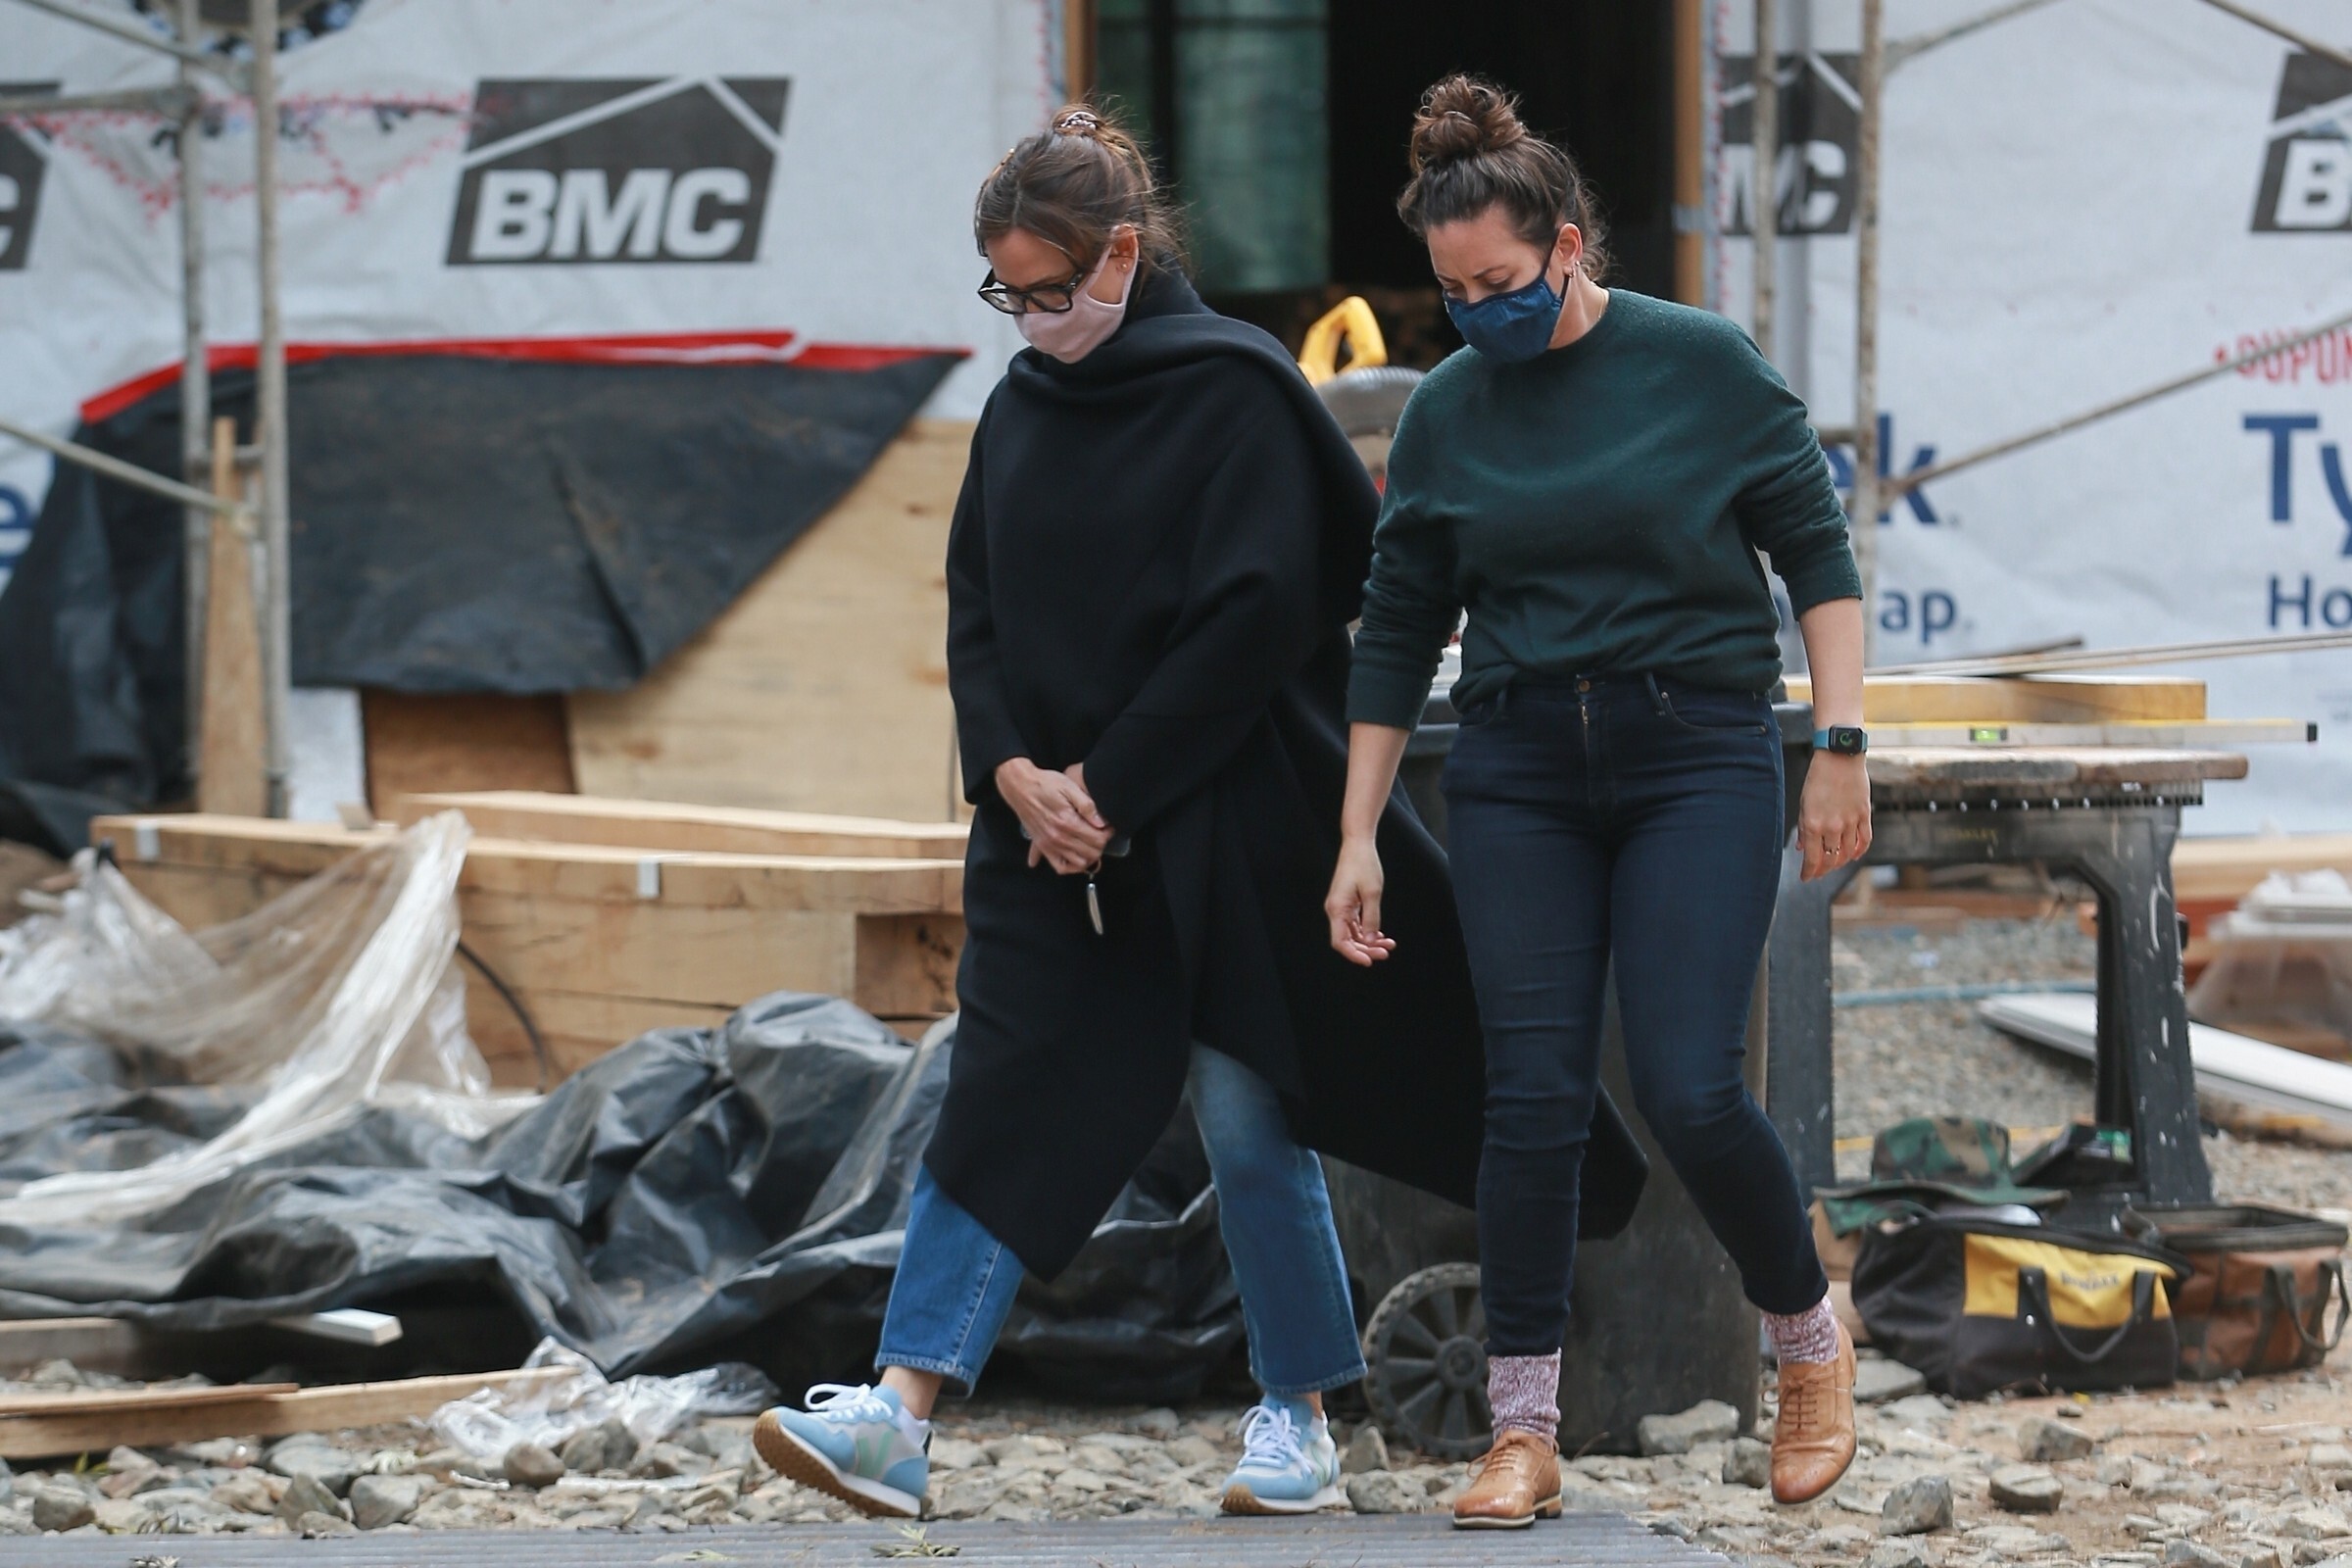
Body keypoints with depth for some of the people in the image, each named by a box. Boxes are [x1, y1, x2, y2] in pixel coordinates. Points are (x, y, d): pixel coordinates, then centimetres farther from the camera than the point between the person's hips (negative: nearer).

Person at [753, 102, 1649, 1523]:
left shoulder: (1233, 393, -9)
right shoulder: (1024, 407, 10)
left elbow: (1254, 619, -15)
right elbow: (977, 609, 12)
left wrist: (1111, 789, -15)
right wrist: (1014, 769, -6)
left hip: (1220, 835, -5)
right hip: (1052, 824, 5)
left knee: (1249, 1125, 2)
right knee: (999, 1105, -4)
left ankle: (1301, 1419, 16)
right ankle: (902, 1419, -13)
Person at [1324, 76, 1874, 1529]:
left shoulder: (1703, 363, -5)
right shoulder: (1448, 413, 4)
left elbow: (1820, 558, -1)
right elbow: (1398, 636, 10)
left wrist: (1842, 746, -8)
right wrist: (1358, 837, 8)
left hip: (1700, 757, -3)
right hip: (1520, 778, 3)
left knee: (1690, 1091, -12)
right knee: (1533, 1098, -4)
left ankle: (1811, 1336, 15)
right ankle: (1525, 1435, 3)